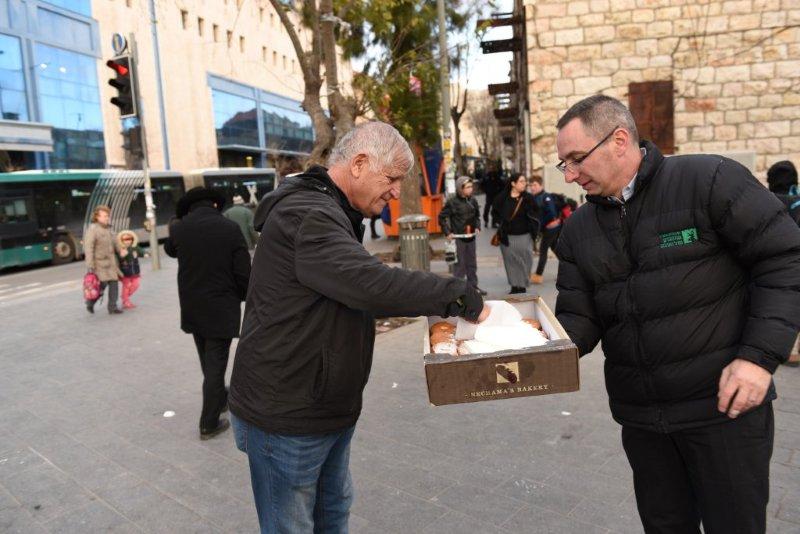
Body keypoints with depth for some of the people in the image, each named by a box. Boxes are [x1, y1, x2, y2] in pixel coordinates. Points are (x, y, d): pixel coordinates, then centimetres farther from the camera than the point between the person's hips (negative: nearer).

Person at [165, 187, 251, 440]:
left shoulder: (179, 229, -5)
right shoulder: (230, 229, -15)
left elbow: (170, 249, 19)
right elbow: (244, 273, -13)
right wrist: (241, 297, 6)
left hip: (192, 310, 4)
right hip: (221, 309, -4)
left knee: (208, 363, 22)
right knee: (216, 365, 5)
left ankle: (220, 399, 42)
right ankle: (209, 423, 14)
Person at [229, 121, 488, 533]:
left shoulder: (330, 214, 13)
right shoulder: (307, 215, -22)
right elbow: (370, 283, -35)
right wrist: (461, 297, -25)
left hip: (329, 410, 10)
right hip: (285, 419, -10)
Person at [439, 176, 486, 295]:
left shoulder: (472, 200, 4)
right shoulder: (452, 201, -11)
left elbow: (477, 215, 21)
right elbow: (442, 217, -5)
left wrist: (477, 227, 8)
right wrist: (448, 232, -8)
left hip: (471, 237, 5)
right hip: (458, 237, -5)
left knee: (472, 263, 13)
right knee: (460, 264, -2)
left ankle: (473, 286, 24)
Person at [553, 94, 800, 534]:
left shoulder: (711, 181, -11)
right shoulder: (578, 230, 4)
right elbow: (578, 320, 2)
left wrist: (760, 356, -17)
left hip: (725, 403, -4)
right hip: (640, 415, 5)